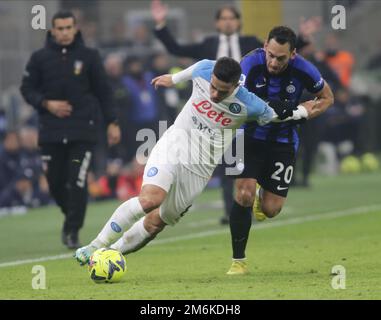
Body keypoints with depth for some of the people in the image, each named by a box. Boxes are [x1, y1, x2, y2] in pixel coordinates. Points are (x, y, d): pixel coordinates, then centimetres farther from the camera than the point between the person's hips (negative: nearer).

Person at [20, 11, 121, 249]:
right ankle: (72, 216, 31)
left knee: (77, 181, -12)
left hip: (83, 131, -2)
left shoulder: (89, 56, 3)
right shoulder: (40, 58, 4)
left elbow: (103, 91, 7)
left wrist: (112, 122, 3)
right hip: (51, 131, 2)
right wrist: (47, 104, -9)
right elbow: (27, 89, 8)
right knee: (56, 182, 4)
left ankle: (72, 230, -2)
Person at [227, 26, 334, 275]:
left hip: (283, 140, 1)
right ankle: (239, 261, -4)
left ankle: (263, 196, 40)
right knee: (243, 194, -19)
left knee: (271, 210, -1)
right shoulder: (250, 65, -22)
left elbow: (327, 98, 1)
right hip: (251, 135, -1)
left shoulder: (303, 70, -17)